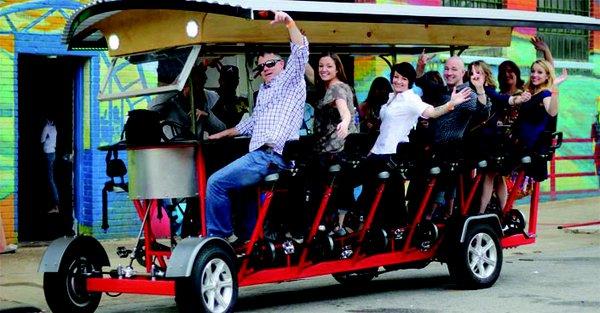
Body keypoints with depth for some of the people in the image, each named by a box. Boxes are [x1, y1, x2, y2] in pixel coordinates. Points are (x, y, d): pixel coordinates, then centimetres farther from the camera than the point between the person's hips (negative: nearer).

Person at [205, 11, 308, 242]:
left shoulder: (291, 80, 6)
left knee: (216, 183, -12)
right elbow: (251, 123, 40)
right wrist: (222, 134, 44)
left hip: (272, 156, -10)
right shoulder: (263, 91, 30)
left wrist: (289, 22, -24)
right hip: (260, 154, 10)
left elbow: (300, 52, -12)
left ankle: (219, 238, -5)